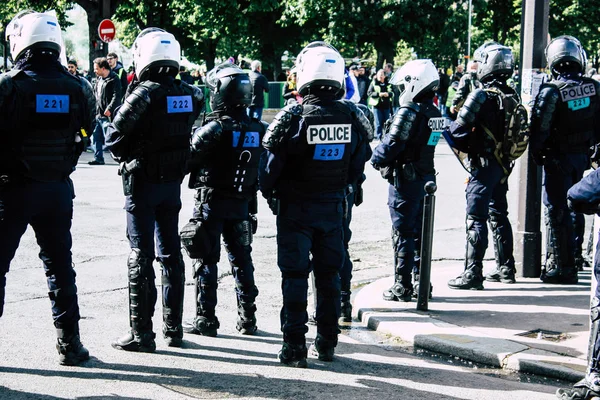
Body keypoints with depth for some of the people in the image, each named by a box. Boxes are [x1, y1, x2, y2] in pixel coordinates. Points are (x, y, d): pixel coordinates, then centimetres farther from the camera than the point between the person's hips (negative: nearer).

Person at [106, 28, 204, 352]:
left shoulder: (144, 94, -18)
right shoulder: (189, 95, 0)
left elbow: (114, 139, -15)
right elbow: (186, 133, 7)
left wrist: (127, 157, 3)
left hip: (142, 183, -6)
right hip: (173, 183, 6)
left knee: (141, 257, -1)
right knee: (171, 254, 13)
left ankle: (141, 332, 2)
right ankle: (173, 328, 21)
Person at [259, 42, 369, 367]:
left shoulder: (292, 118, -19)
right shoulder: (351, 117, -6)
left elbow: (270, 167, -12)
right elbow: (357, 166, 5)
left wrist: (269, 193, 7)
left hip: (295, 207, -4)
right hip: (333, 206, 4)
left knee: (295, 275, 3)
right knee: (329, 273, 13)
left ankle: (295, 346, 5)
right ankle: (327, 343, 21)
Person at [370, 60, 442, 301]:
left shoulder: (408, 112, -18)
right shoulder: (435, 114, 7)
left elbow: (391, 145, -20)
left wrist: (376, 159, 0)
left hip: (404, 180, -8)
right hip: (426, 178, 8)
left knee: (402, 233, -1)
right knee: (418, 232, 16)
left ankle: (402, 287, 3)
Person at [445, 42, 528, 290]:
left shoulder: (482, 96, -17)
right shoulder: (513, 97, 6)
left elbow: (459, 130, -18)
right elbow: (519, 133, 11)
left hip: (483, 164, -8)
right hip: (504, 164, 8)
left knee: (476, 219, -5)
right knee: (498, 215, 18)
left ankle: (473, 274, -5)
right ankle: (506, 269, 25)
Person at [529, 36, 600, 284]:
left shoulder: (551, 91, -18)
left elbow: (540, 128, -16)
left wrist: (536, 154, 0)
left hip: (558, 158, -6)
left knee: (558, 211, 1)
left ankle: (561, 266, 4)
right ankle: (574, 255, 33)